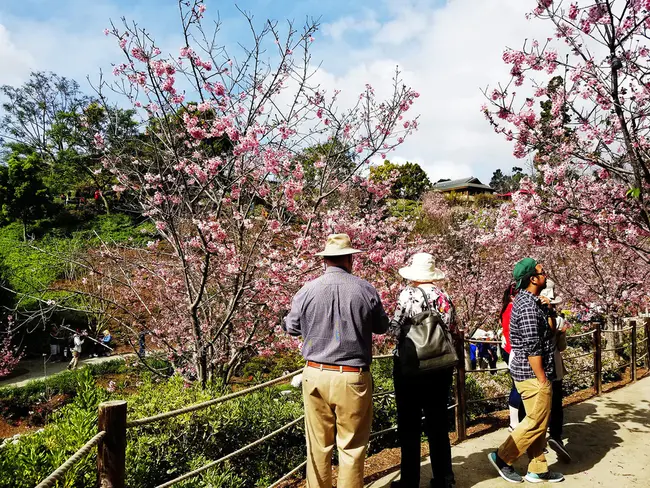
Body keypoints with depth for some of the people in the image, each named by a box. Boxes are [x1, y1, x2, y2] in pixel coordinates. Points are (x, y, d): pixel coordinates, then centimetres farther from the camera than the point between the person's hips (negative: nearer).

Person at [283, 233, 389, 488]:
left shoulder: (307, 290, -5)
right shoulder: (366, 290, -7)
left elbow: (291, 327, 9)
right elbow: (382, 326, 8)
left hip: (316, 375, 1)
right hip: (352, 378, -1)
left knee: (318, 445, 14)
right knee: (352, 446, 10)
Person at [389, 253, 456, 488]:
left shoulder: (408, 294, -12)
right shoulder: (445, 297, 2)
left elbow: (396, 330, -14)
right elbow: (453, 332, 6)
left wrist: (391, 324, 6)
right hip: (441, 367, 5)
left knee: (409, 425, 7)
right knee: (438, 424, 15)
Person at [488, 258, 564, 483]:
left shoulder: (524, 299, 10)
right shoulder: (528, 306, -22)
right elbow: (532, 348, -23)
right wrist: (542, 379, -18)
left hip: (528, 372, 10)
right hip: (533, 374, -10)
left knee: (538, 422, 16)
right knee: (536, 423, 0)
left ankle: (538, 470, 25)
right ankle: (502, 457, 11)